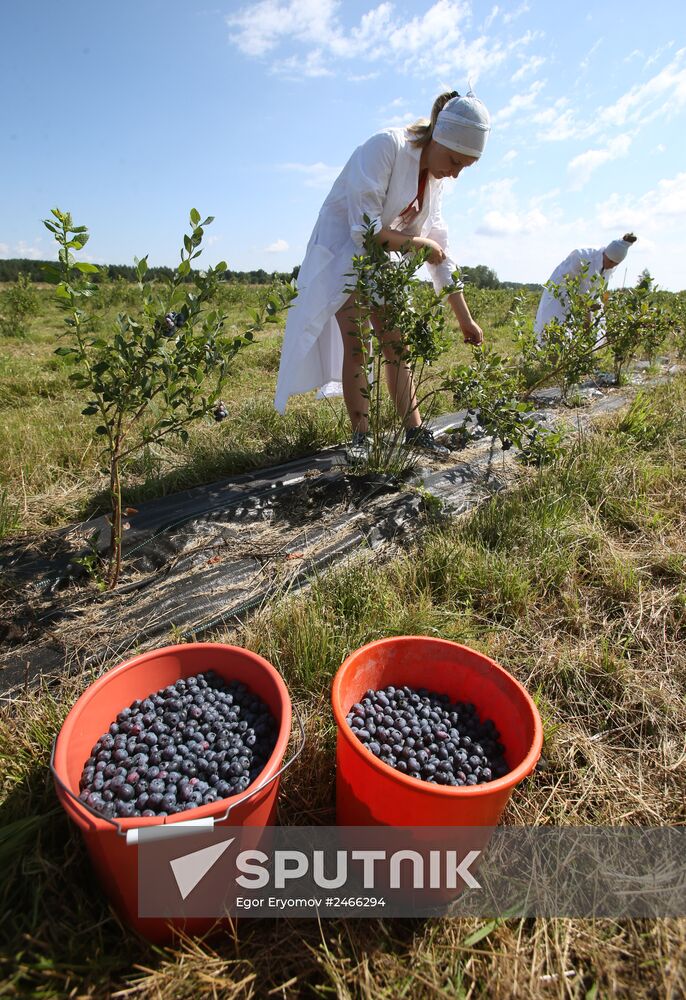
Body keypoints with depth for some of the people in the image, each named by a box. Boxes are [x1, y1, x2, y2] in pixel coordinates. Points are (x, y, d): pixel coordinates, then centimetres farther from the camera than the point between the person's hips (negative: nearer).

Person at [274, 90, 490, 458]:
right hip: (342, 251, -6)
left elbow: (439, 252, 4)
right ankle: (360, 437, -7)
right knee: (355, 347, -14)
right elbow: (365, 230, -27)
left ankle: (414, 429, 4)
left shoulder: (435, 179, 3)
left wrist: (465, 318, 2)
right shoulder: (386, 147, -20)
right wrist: (417, 244, -15)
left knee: (396, 345, 0)